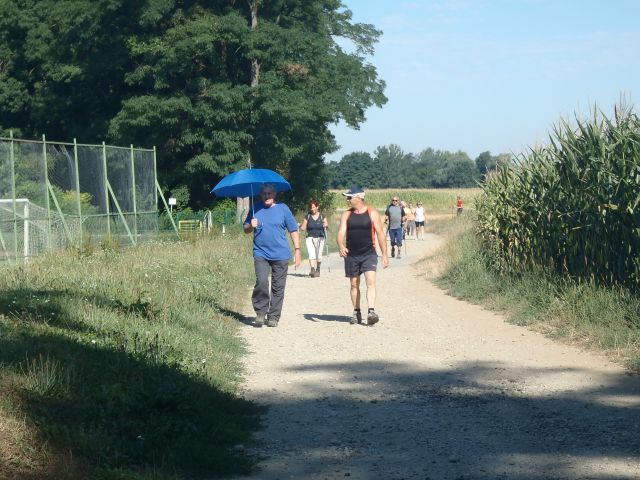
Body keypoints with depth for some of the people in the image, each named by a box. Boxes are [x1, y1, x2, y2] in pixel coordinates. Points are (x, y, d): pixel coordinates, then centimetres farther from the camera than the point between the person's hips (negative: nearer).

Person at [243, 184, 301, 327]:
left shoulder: (283, 208, 3)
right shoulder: (256, 209, 8)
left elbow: (293, 230, 4)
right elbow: (246, 229, 17)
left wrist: (297, 250, -2)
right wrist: (251, 226, -7)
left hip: (281, 255, 0)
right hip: (261, 254, 0)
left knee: (278, 287, 3)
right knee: (261, 282, -16)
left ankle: (273, 316, 13)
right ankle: (260, 312, -1)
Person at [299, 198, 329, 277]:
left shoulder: (322, 216, 2)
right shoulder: (307, 216, 4)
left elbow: (327, 227, 2)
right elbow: (303, 228, 10)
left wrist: (326, 226, -19)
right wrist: (301, 227, -11)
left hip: (320, 238, 0)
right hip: (310, 238, 0)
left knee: (318, 256, 4)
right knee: (311, 254, -18)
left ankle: (318, 270, 26)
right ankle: (312, 269, -26)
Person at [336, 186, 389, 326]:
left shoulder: (372, 213, -2)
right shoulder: (346, 215, 5)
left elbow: (380, 234, 0)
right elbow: (341, 233, -3)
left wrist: (384, 255, -2)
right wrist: (341, 246, -25)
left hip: (368, 254, -3)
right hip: (351, 255, 3)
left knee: (371, 281, -17)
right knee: (354, 284, 9)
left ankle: (371, 312, -24)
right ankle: (356, 313, 20)